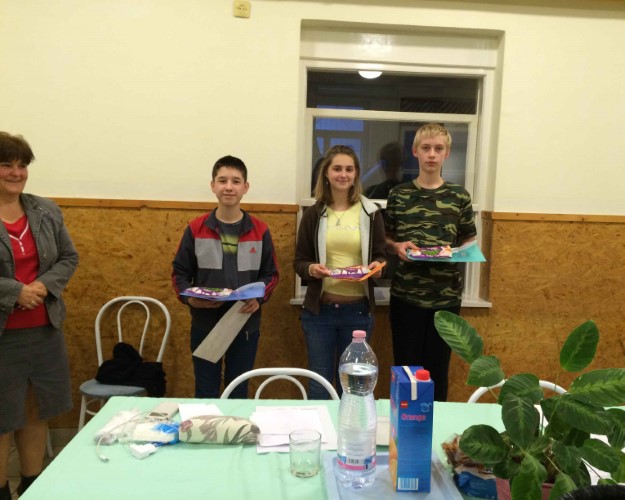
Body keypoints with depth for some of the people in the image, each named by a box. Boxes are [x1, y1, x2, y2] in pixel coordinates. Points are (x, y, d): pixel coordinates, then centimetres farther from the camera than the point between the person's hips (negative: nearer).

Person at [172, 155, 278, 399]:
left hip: (246, 325, 1)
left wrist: (259, 298, -15)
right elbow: (180, 272, 3)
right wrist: (188, 297, -16)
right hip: (205, 324, 0)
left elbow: (271, 274, 4)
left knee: (239, 392, 15)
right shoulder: (196, 228, -2)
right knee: (206, 392, 12)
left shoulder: (260, 230, -1)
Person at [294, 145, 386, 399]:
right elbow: (299, 261, 4)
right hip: (319, 309, 0)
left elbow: (381, 256, 7)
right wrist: (311, 269, -18)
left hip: (358, 310, 0)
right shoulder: (313, 213, 2)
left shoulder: (370, 213, 2)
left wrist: (377, 265, -16)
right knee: (319, 383, 8)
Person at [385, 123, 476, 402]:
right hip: (406, 295, 0)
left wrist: (457, 252, -12)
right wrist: (397, 247, -12)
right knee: (405, 367, 7)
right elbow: (386, 239, 10)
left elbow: (469, 242, 9)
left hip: (446, 296, 1)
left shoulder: (459, 196, 4)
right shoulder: (399, 194, 3)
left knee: (438, 368, 10)